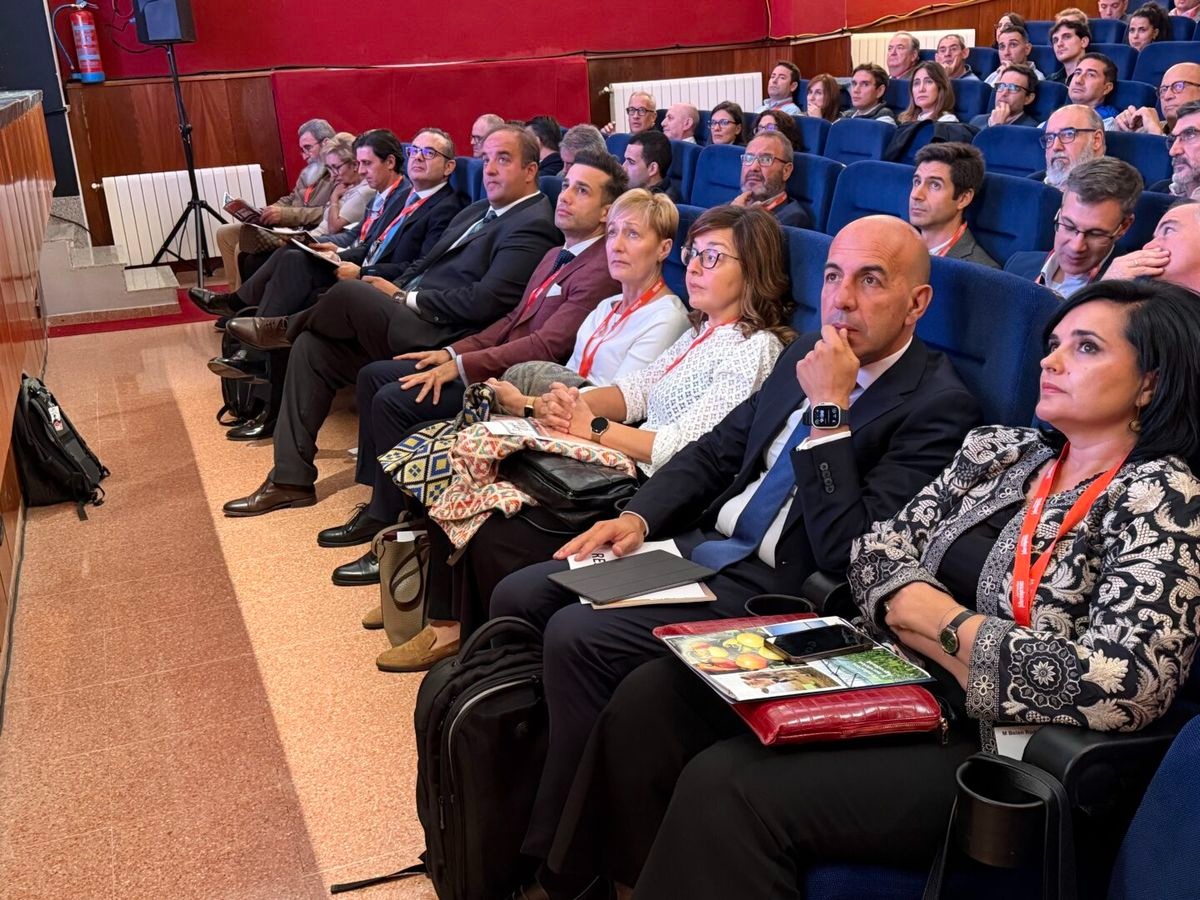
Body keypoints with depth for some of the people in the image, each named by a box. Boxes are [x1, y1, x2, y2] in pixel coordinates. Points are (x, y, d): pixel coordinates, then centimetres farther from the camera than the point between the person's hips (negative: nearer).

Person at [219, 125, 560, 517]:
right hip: (410, 321, 10)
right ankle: (291, 480, 1)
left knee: (348, 292, -22)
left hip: (438, 338, -10)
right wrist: (394, 291, 2)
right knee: (312, 348, -3)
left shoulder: (532, 226, -11)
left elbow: (484, 303, -20)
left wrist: (402, 298, -11)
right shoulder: (480, 210, 20)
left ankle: (285, 328, 14)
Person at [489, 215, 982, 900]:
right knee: (518, 598, -2)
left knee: (577, 635, -23)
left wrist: (828, 408, -22)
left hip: (773, 591, -8)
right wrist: (638, 517, 1)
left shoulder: (939, 406, -14)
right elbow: (718, 450, 17)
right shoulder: (810, 355, 10)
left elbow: (845, 552, -22)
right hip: (699, 545, 8)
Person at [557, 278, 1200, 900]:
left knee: (725, 785, -24)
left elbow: (1121, 686, -21)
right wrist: (960, 642, -11)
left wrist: (943, 623, -13)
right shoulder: (997, 450, 10)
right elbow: (875, 553, 8)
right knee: (653, 695, -7)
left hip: (995, 745, -7)